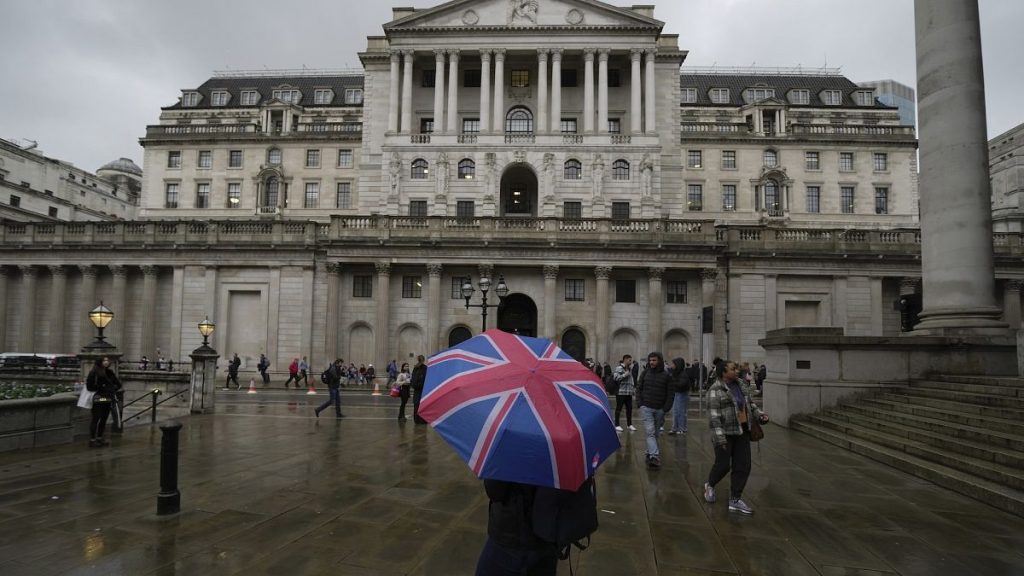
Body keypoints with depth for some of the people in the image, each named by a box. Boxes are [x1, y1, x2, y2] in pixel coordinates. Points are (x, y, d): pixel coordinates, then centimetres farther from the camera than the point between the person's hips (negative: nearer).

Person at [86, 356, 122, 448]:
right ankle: (92, 440, 0)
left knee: (104, 419, 11)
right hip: (98, 399, -6)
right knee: (96, 419, -4)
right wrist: (102, 388, -15)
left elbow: (118, 384, 14)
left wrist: (113, 388, -4)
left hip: (108, 399, 6)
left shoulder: (109, 373, 11)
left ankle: (99, 438, 21)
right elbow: (89, 386, -12)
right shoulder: (93, 373, -7)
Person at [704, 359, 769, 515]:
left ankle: (735, 500, 12)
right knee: (723, 465, 0)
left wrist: (759, 414, 3)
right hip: (725, 433, -7)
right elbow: (713, 415, -19)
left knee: (743, 466, 4)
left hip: (742, 432, 7)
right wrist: (719, 437, -23)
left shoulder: (742, 385, 6)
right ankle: (710, 485, 29)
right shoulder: (716, 391, -16)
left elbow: (749, 403, 19)